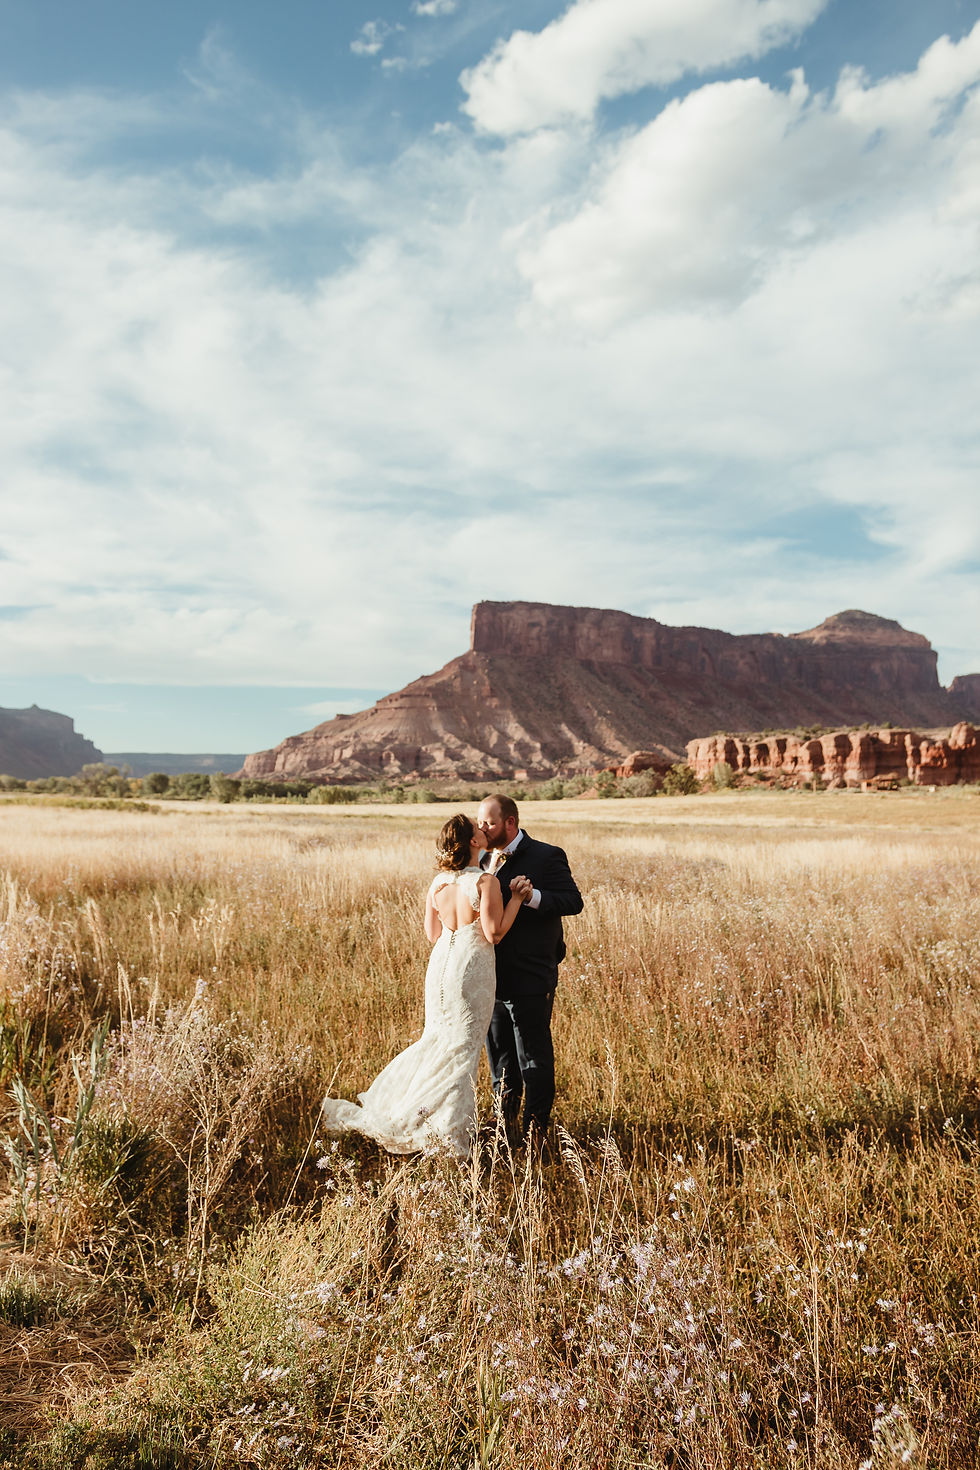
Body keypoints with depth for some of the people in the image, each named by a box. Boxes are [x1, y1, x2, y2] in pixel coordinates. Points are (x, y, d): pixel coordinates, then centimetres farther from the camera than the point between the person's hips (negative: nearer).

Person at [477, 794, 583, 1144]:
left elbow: (574, 901, -15)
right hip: (491, 979, 7)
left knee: (535, 1059, 3)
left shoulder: (546, 856, -9)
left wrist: (533, 896, -29)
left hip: (529, 980, -6)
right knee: (500, 1058, 19)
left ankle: (536, 1130, 16)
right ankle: (505, 1121, 35)